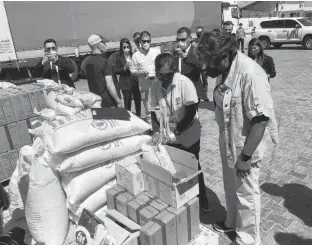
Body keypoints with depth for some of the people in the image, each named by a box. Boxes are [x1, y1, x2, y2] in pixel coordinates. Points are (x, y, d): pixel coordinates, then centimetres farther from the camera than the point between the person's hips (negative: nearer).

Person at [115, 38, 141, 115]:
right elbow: (117, 71, -2)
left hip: (136, 82, 3)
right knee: (127, 103, -2)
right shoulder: (119, 57, -1)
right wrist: (125, 67, -17)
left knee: (138, 101, 9)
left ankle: (138, 117, 26)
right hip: (126, 83, -2)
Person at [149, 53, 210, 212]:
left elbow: (191, 112, -19)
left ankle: (201, 198, 37)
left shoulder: (185, 83, -20)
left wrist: (176, 131, -25)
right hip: (168, 138, 3)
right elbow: (154, 114, -3)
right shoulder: (154, 87, -10)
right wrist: (158, 132, -18)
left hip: (188, 136, -2)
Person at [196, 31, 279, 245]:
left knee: (246, 193, 11)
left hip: (245, 146, -8)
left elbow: (260, 119, -25)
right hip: (229, 142, 8)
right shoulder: (226, 69, -1)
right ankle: (233, 222, 49)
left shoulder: (250, 74, -27)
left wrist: (245, 156, -20)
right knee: (231, 187, 24)